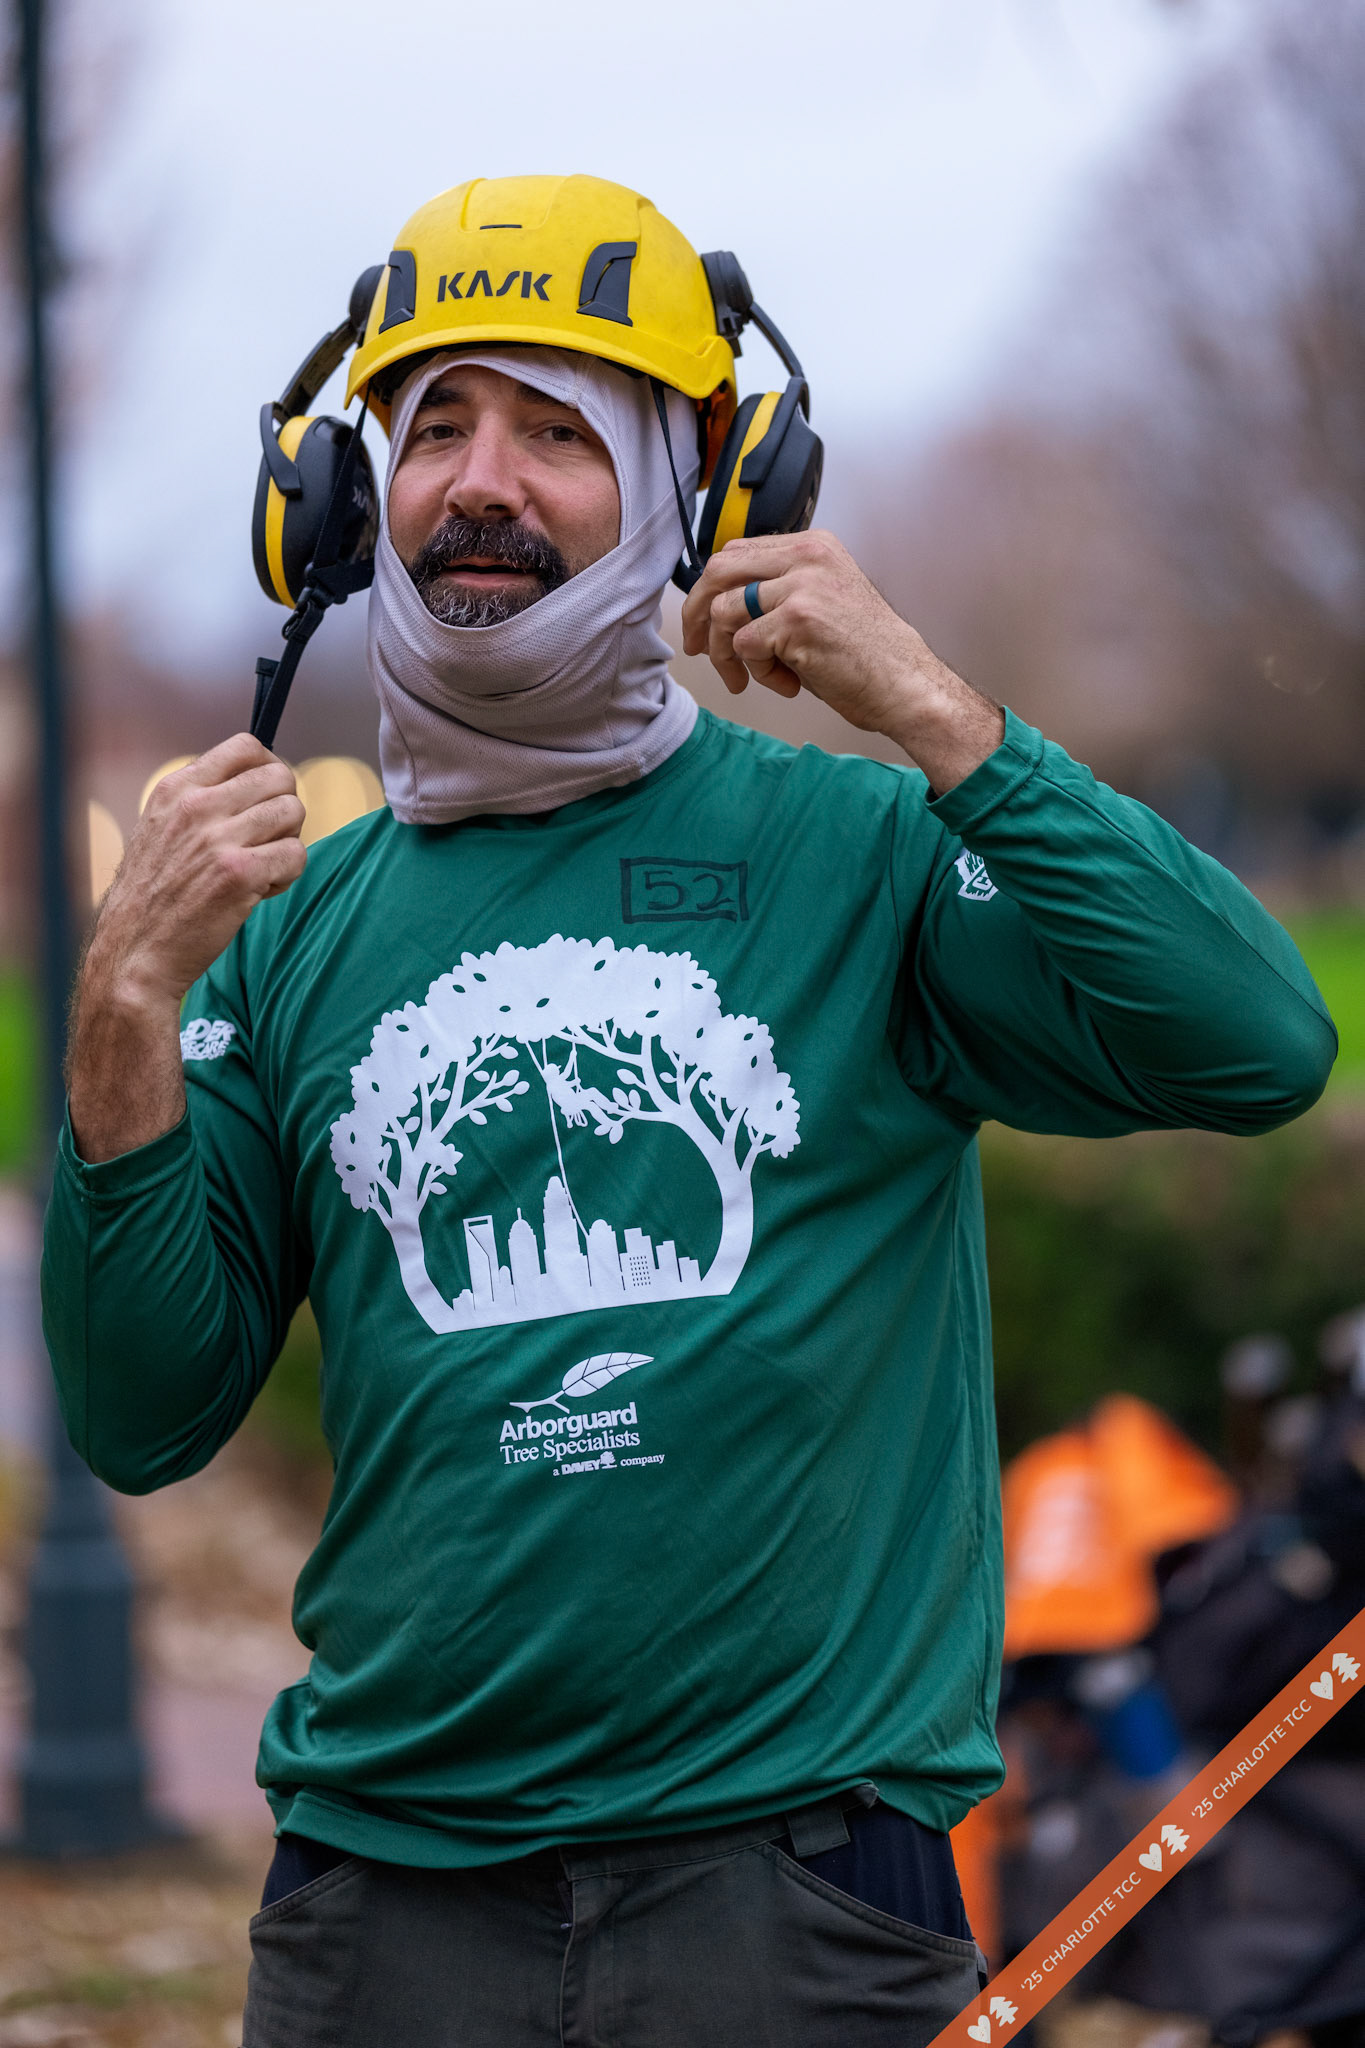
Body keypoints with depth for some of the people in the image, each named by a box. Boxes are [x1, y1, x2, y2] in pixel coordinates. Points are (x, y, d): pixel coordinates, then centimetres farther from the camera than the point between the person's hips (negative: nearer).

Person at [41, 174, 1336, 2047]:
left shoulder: (860, 848, -1)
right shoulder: (297, 923, 8)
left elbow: (1259, 1051, -15)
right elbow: (143, 1425, 4)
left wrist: (932, 716, -17)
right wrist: (129, 1008, -9)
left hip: (798, 1873, -2)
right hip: (391, 1880, 3)